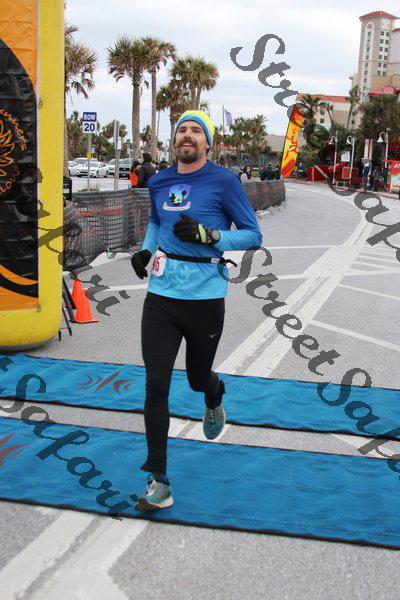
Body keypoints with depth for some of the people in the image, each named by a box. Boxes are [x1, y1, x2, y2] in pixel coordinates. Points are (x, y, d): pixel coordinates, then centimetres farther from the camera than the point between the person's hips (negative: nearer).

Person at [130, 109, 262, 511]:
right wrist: (145, 249, 12)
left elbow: (253, 236, -4)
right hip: (160, 297, 4)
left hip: (205, 299, -3)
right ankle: (159, 483, 3)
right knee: (156, 385, -5)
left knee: (197, 379, 14)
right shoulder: (159, 182, 11)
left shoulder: (224, 181, -5)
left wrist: (207, 235, -19)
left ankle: (214, 397, 56)